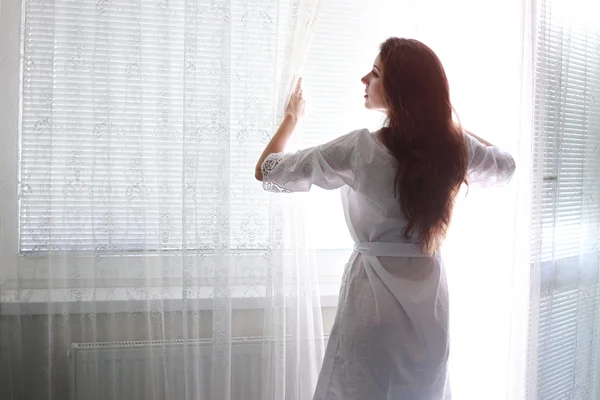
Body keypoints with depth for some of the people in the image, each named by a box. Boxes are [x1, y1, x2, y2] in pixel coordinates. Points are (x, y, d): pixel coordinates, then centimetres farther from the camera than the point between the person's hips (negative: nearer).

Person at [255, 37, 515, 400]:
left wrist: (293, 117, 8)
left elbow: (267, 172, -9)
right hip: (429, 302, 5)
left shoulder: (360, 149, -18)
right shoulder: (456, 147, -6)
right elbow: (506, 165, 18)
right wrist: (446, 121, 16)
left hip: (375, 297, -5)